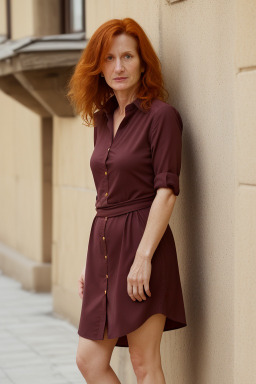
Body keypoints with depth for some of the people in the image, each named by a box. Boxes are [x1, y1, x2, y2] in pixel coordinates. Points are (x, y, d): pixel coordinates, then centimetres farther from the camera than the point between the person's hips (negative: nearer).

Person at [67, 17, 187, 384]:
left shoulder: (161, 116, -8)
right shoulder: (102, 120, 14)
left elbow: (166, 191, -14)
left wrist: (143, 257, -20)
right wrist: (91, 260, 16)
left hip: (142, 243, -7)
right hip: (104, 244, 8)